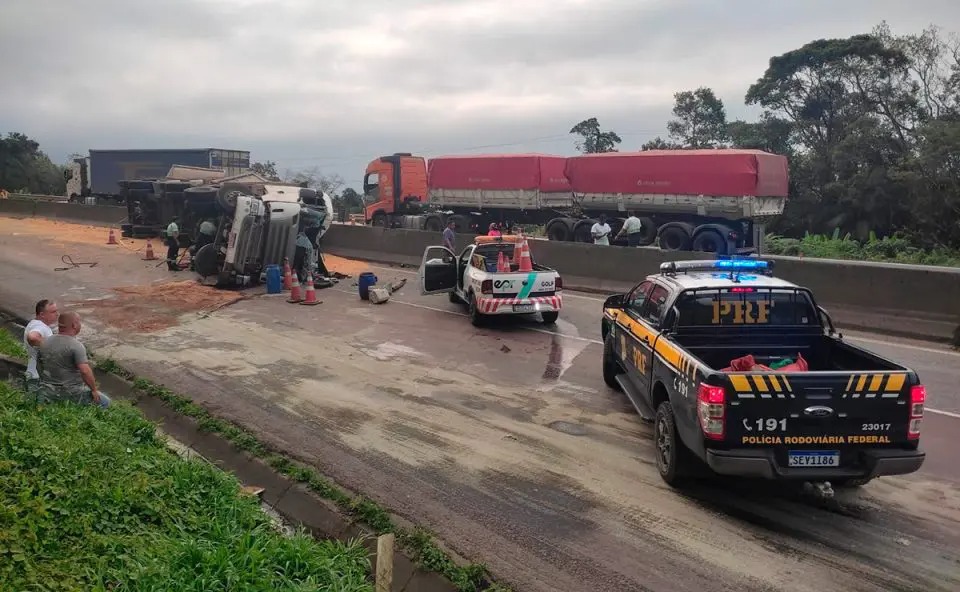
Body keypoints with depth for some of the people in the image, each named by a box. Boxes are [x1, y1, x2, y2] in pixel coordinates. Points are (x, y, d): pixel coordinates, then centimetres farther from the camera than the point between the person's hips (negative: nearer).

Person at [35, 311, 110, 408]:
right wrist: (94, 389, -14)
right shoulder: (76, 346, -18)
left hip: (49, 391, 6)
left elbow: (39, 367, 15)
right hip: (72, 392, -6)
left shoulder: (44, 342, 4)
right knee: (105, 402, 5)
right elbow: (85, 371, -27)